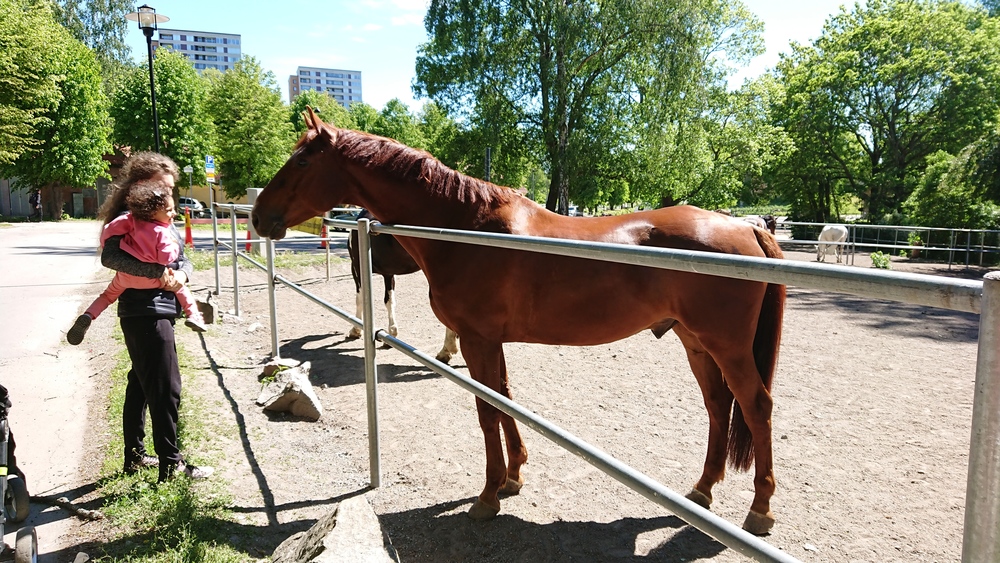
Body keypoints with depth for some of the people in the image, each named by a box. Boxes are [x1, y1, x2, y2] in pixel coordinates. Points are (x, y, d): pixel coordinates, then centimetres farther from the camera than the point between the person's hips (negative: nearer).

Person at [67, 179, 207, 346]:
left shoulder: (132, 220, -6)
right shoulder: (162, 233, -21)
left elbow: (109, 230, -3)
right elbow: (166, 258, -23)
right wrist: (175, 246, -5)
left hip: (126, 275, 4)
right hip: (151, 279, -4)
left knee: (109, 293, 28)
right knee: (178, 285, 18)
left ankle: (88, 315, 9)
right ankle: (193, 314, 6)